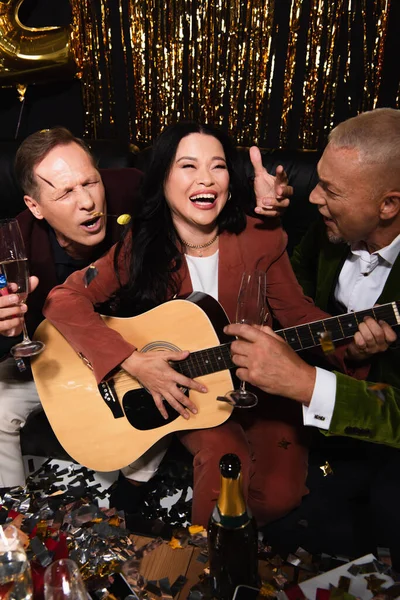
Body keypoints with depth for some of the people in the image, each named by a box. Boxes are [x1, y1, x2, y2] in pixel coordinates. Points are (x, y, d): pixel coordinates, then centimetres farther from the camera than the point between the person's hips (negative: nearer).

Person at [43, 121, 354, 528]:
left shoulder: (261, 240, -10)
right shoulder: (143, 246, -11)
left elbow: (298, 313, -4)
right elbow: (63, 299, -16)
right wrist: (133, 362, -28)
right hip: (182, 393, -1)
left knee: (278, 497, -13)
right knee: (224, 453, -27)